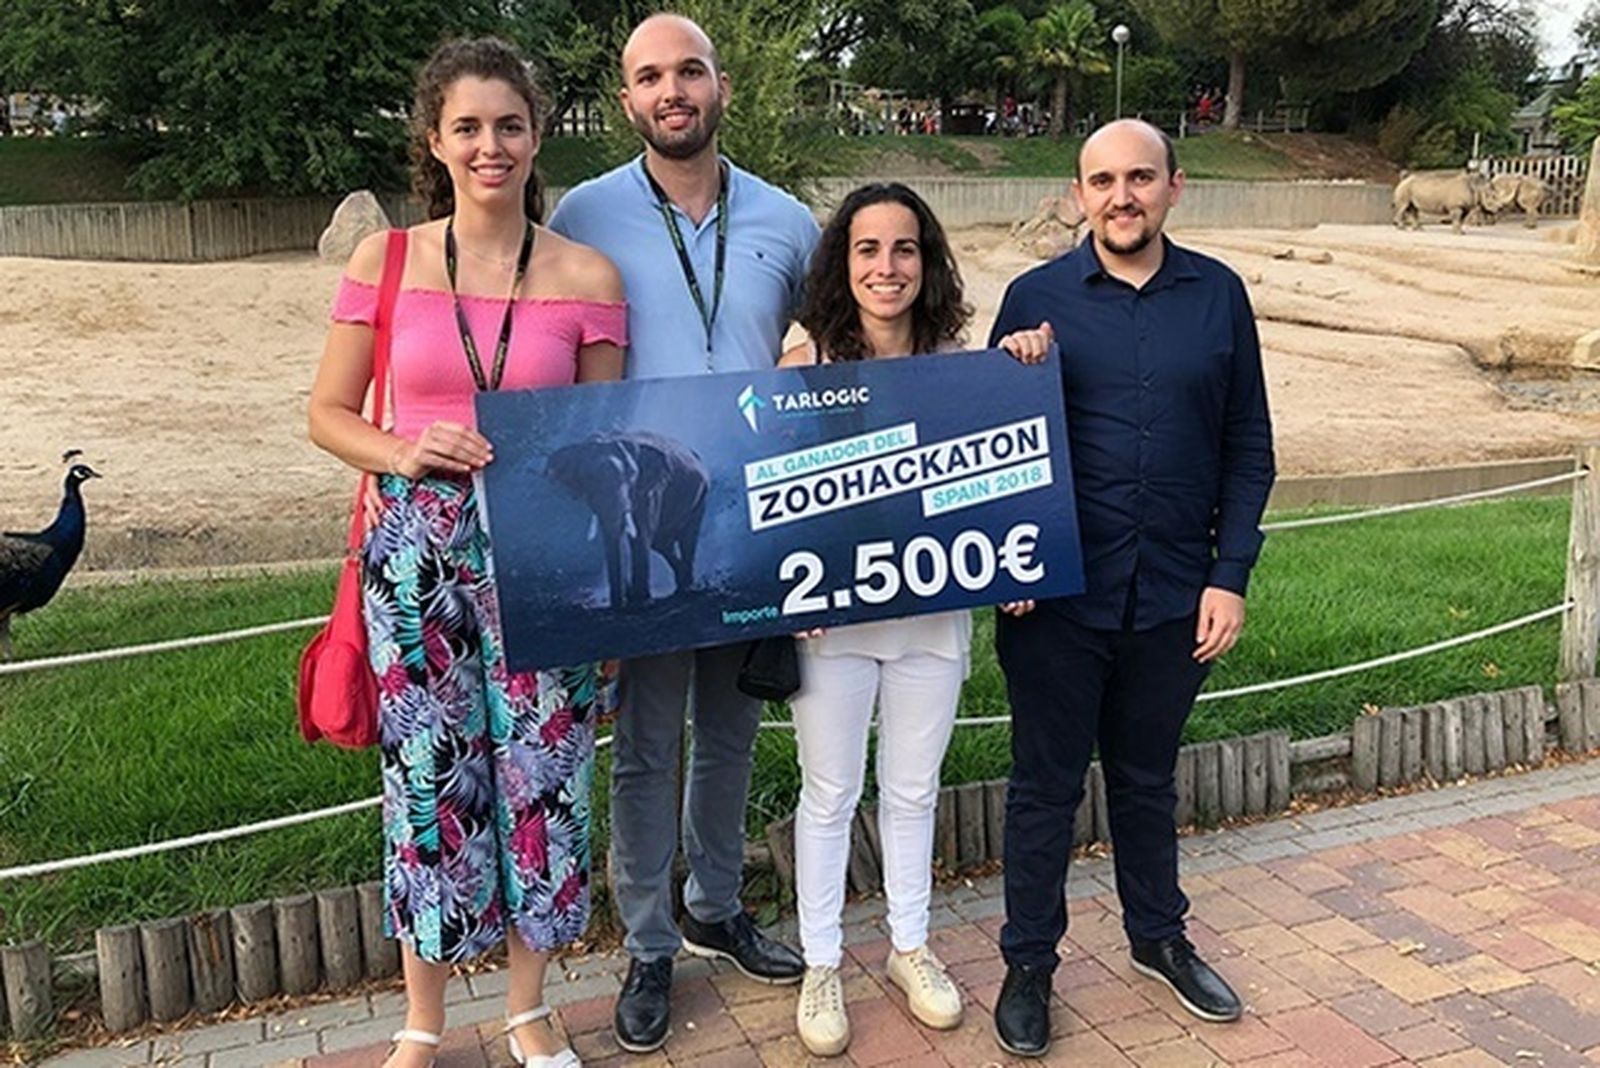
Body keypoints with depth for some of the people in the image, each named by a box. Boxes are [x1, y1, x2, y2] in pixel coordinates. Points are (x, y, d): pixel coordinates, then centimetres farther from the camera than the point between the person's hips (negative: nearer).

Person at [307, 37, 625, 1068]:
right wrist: (404, 455, -13)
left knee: (540, 771, 7)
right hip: (422, 550, 0)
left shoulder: (587, 276, 0)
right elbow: (329, 412, 7)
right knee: (430, 773, 8)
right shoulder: (386, 260, 1)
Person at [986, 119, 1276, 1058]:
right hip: (1060, 595, -2)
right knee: (1047, 783, 10)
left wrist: (1230, 576, -2)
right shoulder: (1037, 298, -4)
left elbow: (1249, 447, 3)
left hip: (1176, 596, 2)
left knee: (1148, 777, 20)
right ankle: (1030, 963, 28)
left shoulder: (1219, 295, 1)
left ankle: (1160, 936, 41)